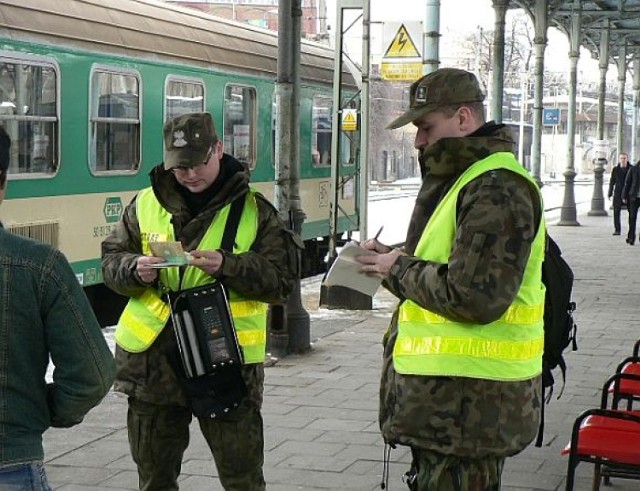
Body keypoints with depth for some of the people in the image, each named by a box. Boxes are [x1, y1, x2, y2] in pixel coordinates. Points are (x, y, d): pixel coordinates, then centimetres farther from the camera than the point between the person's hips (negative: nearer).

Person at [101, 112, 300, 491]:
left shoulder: (253, 209, -2)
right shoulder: (146, 204, 6)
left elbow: (281, 279, -7)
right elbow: (111, 262, 10)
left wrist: (228, 266, -22)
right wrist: (135, 269, -13)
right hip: (152, 361, 3)